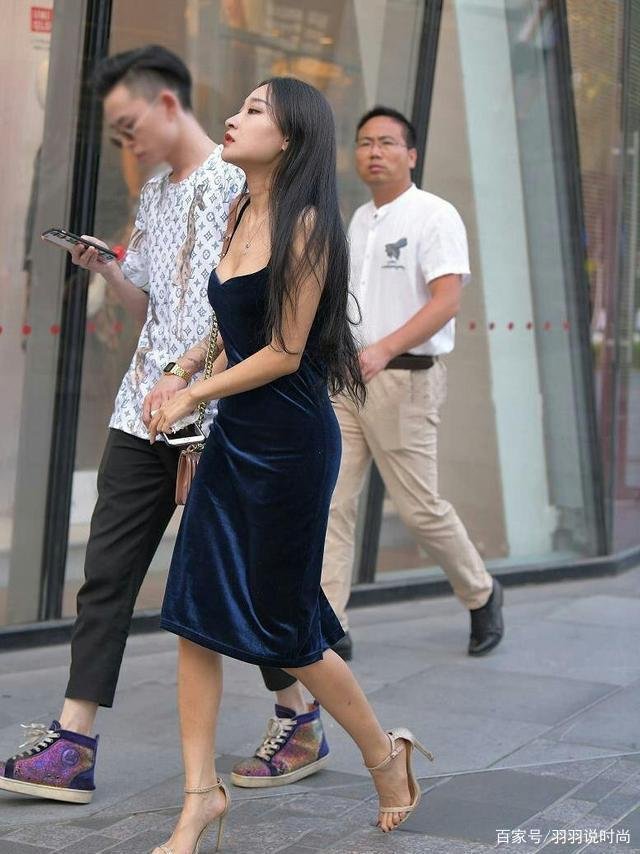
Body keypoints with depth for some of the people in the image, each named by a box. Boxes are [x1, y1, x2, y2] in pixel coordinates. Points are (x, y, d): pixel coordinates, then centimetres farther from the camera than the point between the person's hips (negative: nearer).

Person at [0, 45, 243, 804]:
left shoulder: (238, 180, -6)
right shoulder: (154, 194, 17)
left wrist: (183, 375, -19)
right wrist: (104, 268, 5)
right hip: (143, 410, 7)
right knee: (107, 571, 0)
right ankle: (73, 743, 1)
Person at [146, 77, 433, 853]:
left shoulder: (305, 222, -13)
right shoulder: (242, 216, 11)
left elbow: (285, 352, -15)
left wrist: (191, 396, -8)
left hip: (289, 441, -8)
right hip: (232, 437, 8)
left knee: (283, 627, 3)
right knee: (192, 614, 3)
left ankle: (385, 753, 25)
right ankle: (201, 792, 13)